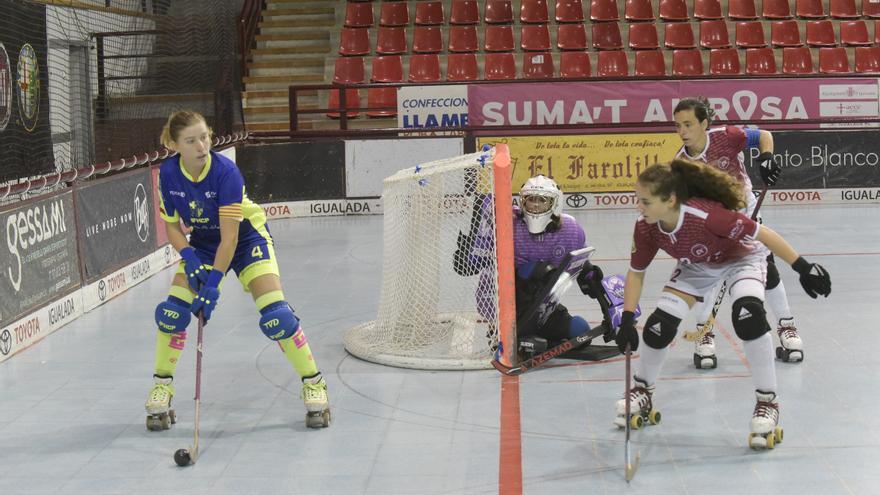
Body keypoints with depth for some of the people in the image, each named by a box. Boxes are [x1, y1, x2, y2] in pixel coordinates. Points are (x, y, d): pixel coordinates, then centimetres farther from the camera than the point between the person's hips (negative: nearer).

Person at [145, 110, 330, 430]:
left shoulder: (226, 171, -30)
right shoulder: (168, 173, -17)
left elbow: (229, 236, -30)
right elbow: (172, 225, -5)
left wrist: (213, 284, -34)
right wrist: (188, 257, -23)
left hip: (246, 238, -4)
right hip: (201, 243, 4)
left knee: (275, 314, -17)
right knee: (172, 311, -10)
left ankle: (314, 385, -2)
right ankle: (161, 388, 9)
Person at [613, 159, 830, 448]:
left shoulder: (706, 215, -43)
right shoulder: (645, 228, -25)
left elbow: (764, 234, -33)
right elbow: (636, 273, -8)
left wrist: (803, 267, -32)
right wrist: (627, 321, -14)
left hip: (742, 258, -5)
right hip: (696, 266, 5)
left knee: (748, 316, -32)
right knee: (659, 325, -7)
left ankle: (767, 402, -16)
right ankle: (642, 392, 21)